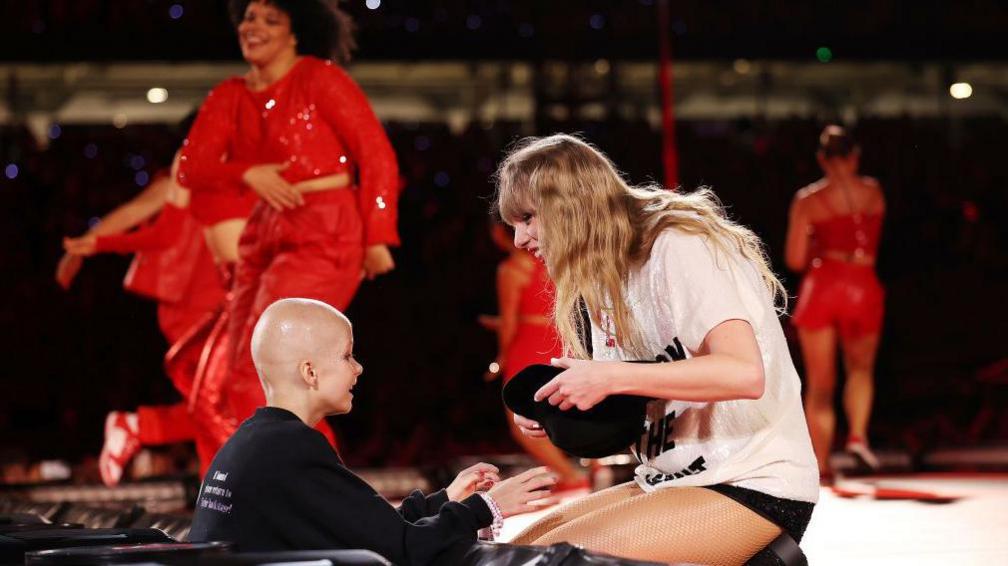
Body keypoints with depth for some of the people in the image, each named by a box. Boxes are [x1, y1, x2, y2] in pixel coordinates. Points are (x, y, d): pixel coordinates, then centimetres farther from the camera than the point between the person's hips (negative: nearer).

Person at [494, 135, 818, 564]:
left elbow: (745, 373, -27)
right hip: (673, 481, 9)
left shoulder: (680, 248, -14)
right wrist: (555, 411, -2)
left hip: (753, 485, -9)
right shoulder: (608, 279, 13)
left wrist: (611, 377, -23)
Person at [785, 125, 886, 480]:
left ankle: (821, 465, 4)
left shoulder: (808, 200, 0)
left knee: (820, 384, 6)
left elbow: (795, 260, -1)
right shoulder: (874, 192, 5)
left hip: (821, 287, -1)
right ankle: (858, 435, 2)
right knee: (861, 366, 23)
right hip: (864, 286, 1)